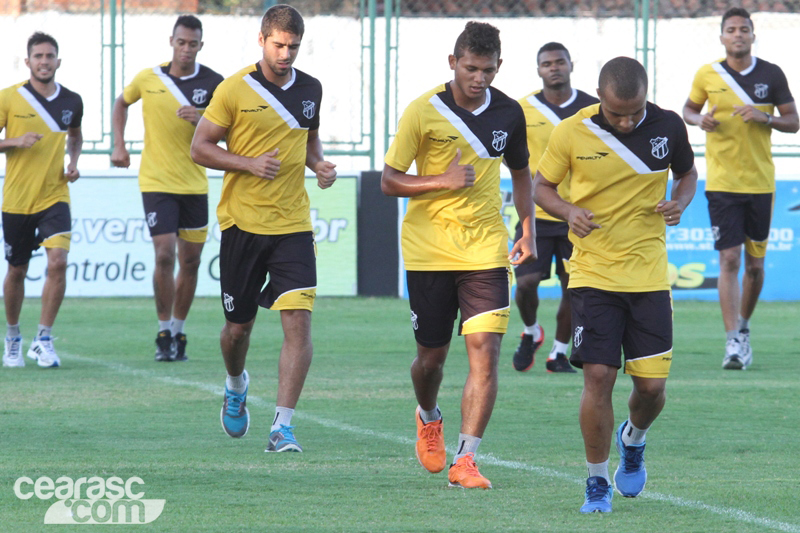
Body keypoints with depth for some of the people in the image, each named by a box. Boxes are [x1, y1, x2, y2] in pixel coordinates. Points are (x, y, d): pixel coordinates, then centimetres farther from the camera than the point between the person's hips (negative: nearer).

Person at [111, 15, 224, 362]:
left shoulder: (212, 83, -3)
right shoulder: (148, 79, -1)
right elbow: (121, 103, 19)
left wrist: (201, 119, -22)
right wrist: (119, 145, 9)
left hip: (194, 184, 2)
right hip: (156, 182, -2)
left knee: (190, 261, 6)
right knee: (164, 255, -13)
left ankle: (178, 333, 21)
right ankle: (164, 332, 0)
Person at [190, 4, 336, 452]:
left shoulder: (311, 89, 6)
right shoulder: (235, 90, -6)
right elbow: (200, 148, -4)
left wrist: (319, 164, 3)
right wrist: (249, 163, -17)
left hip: (293, 225, 2)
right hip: (243, 222, -2)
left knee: (299, 320, -12)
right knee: (239, 325, 9)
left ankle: (283, 426, -11)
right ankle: (236, 386, 42)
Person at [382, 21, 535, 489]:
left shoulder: (508, 112, 2)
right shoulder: (423, 112, -8)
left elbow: (521, 173, 20)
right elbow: (390, 181, -4)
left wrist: (528, 232, 11)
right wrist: (442, 181, -19)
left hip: (486, 249, 2)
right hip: (429, 250, -2)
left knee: (485, 350, -12)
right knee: (432, 355, 8)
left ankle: (465, 460, -12)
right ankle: (429, 418, 42)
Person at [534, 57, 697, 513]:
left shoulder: (668, 126, -4)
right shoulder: (571, 133, -9)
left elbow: (687, 173, 15)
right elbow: (542, 186, 4)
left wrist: (681, 202, -8)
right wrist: (569, 211, -16)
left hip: (649, 275, 2)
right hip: (594, 274, -2)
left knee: (652, 384, 1)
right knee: (598, 376, -11)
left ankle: (633, 441, 35)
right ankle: (597, 483, 4)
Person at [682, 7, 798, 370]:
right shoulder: (707, 75, -1)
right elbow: (688, 109, 15)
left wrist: (765, 117, -15)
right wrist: (699, 119, -9)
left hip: (761, 183, 2)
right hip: (722, 183, -2)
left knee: (755, 263, 10)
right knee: (729, 260, -11)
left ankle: (744, 328, 31)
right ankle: (733, 342, -13)